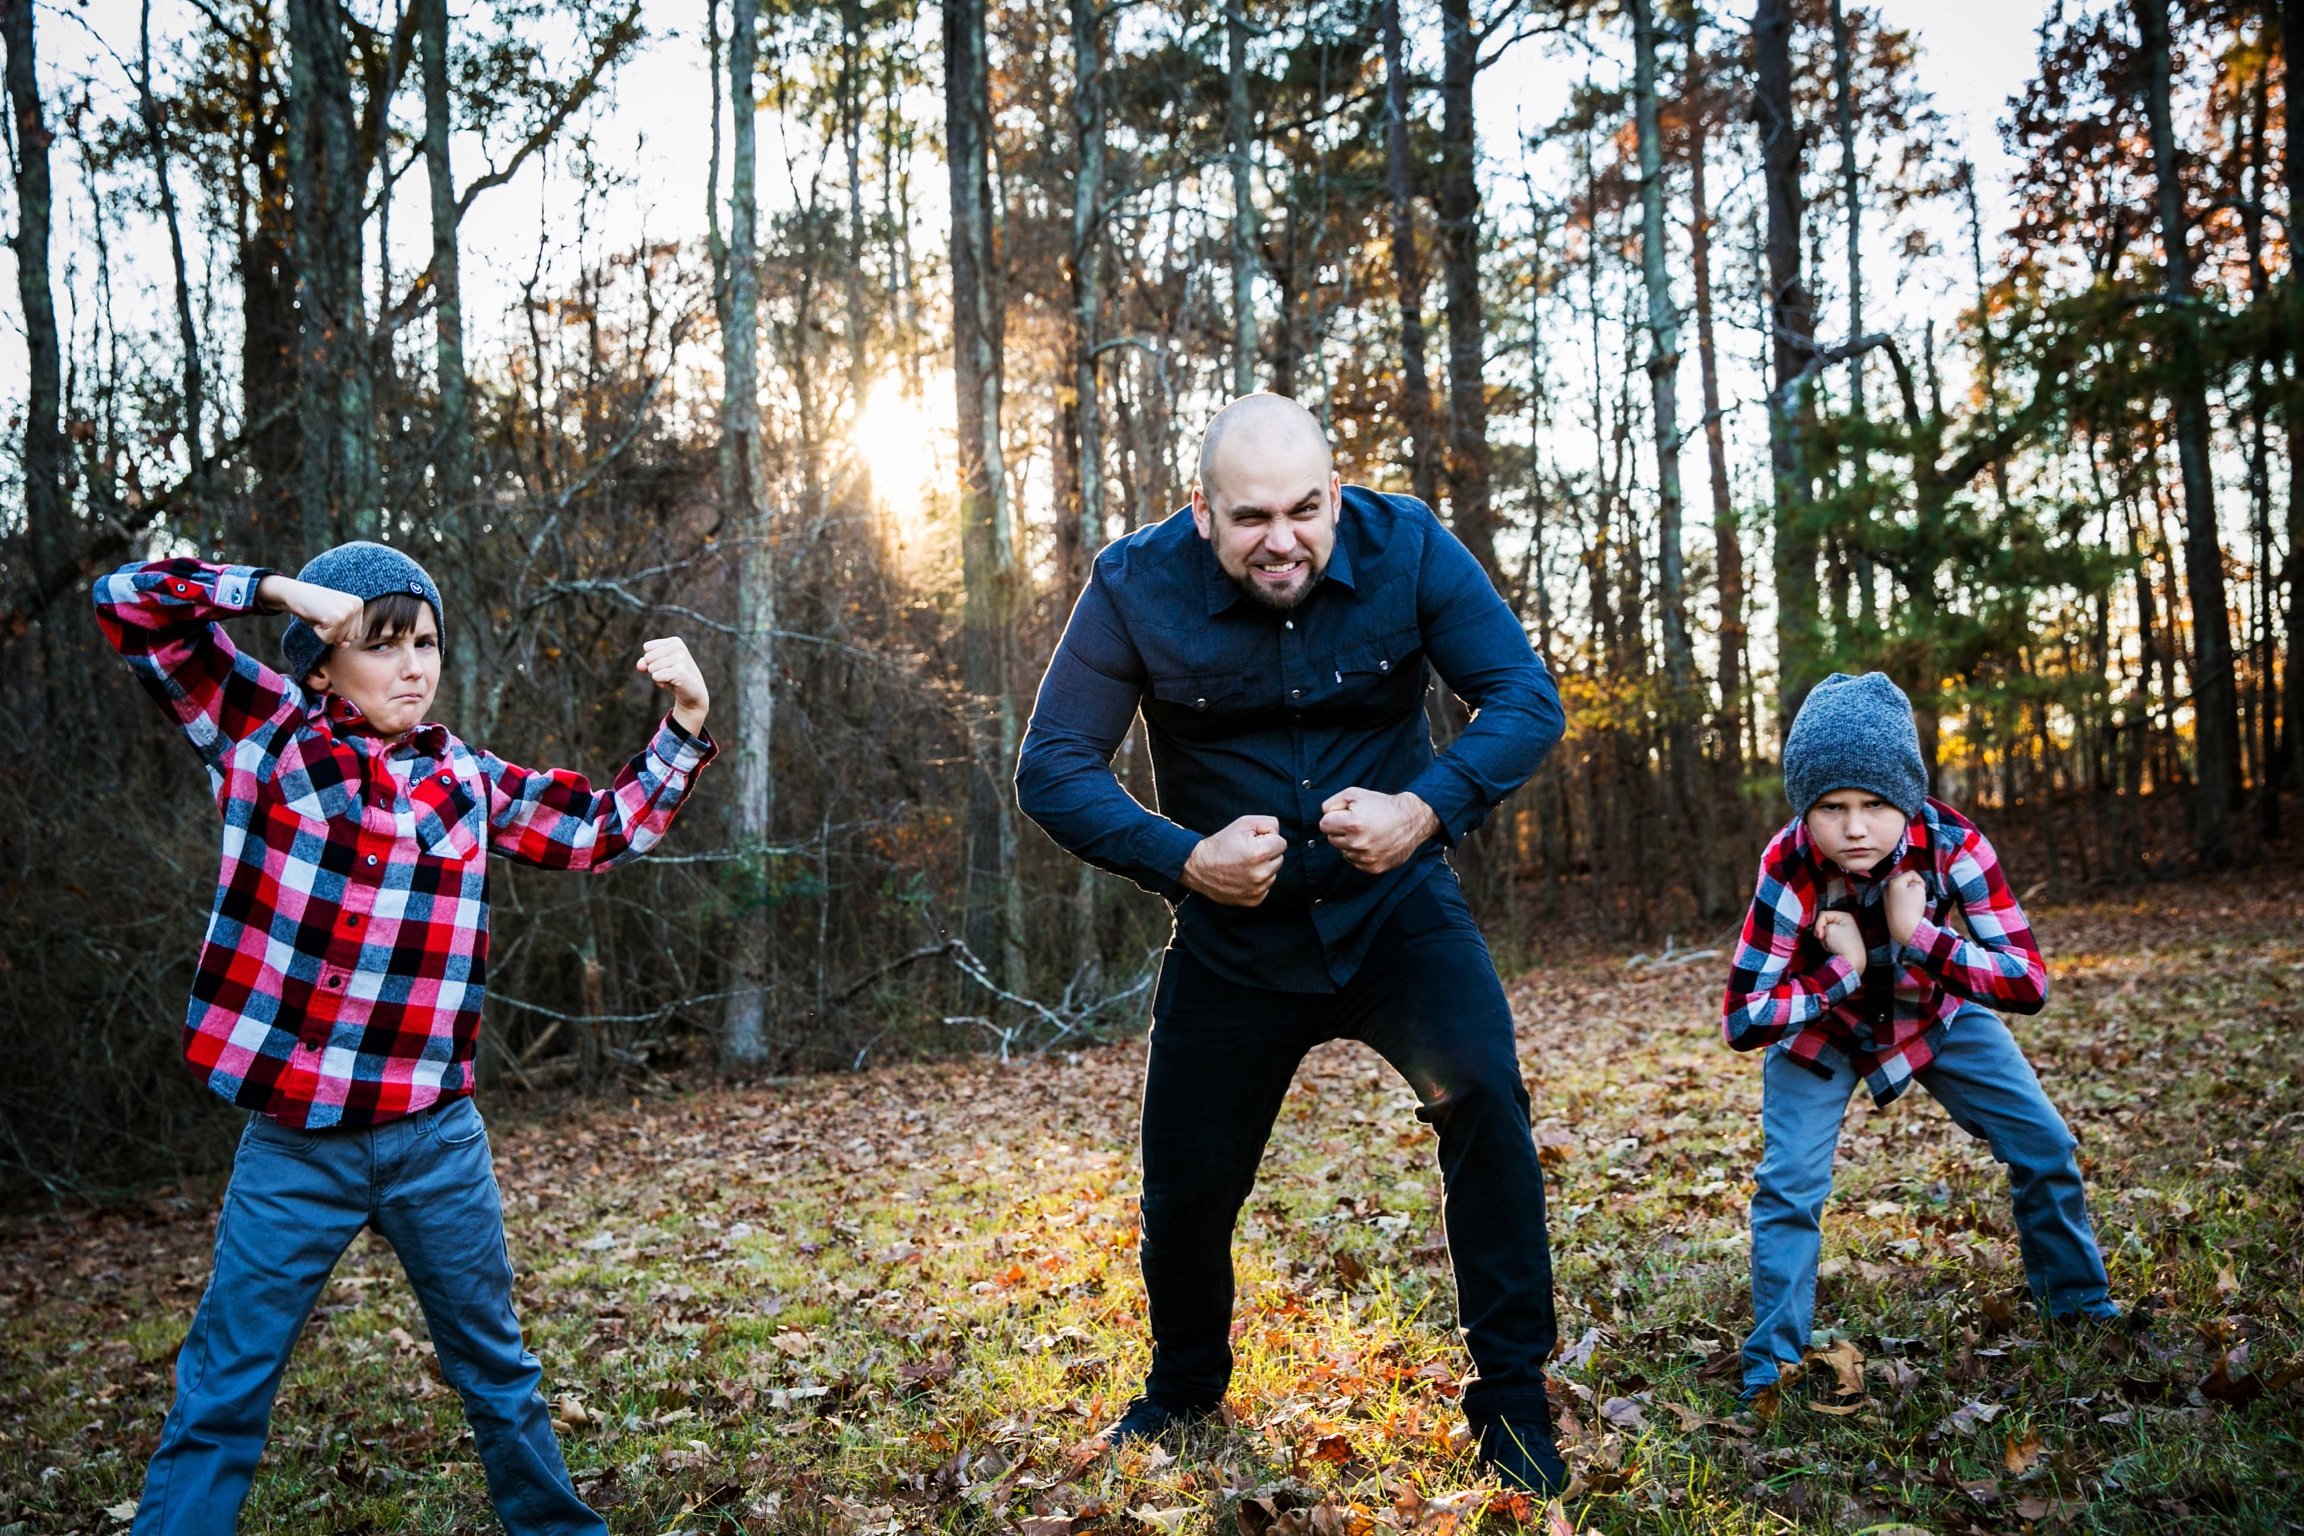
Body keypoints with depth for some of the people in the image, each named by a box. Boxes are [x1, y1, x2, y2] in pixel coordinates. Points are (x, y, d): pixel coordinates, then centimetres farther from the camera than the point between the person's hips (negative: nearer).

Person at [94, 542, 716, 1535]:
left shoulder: (466, 781, 6)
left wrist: (682, 723, 3)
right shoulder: (264, 731, 0)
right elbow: (129, 604, -3)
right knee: (222, 1394, 6)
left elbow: (606, 829, 13)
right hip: (293, 1143, -2)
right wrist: (281, 590, -10)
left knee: (495, 1369, 18)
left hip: (436, 1139, 3)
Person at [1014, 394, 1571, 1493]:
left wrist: (1428, 807, -31)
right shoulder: (1136, 588, -14)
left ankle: (1513, 1401, -5)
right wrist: (1185, 859, -27)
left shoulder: (1406, 547, -13)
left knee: (1482, 1095, -25)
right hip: (1234, 934, 1)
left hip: (1393, 907, 0)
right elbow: (1052, 769, -14)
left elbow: (1527, 700, -14)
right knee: (1186, 1188, 7)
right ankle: (1183, 1394, 39)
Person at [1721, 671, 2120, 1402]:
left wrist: (1920, 938, -42)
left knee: (2046, 1148, 3)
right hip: (1820, 1025, -2)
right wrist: (1842, 970, -37)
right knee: (1788, 1184, -13)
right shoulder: (1788, 868, -35)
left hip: (1933, 1013, 2)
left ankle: (2082, 1305, 28)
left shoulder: (1950, 841, -32)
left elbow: (2030, 982, -32)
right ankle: (1773, 1360, 4)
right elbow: (1741, 1020, -30)